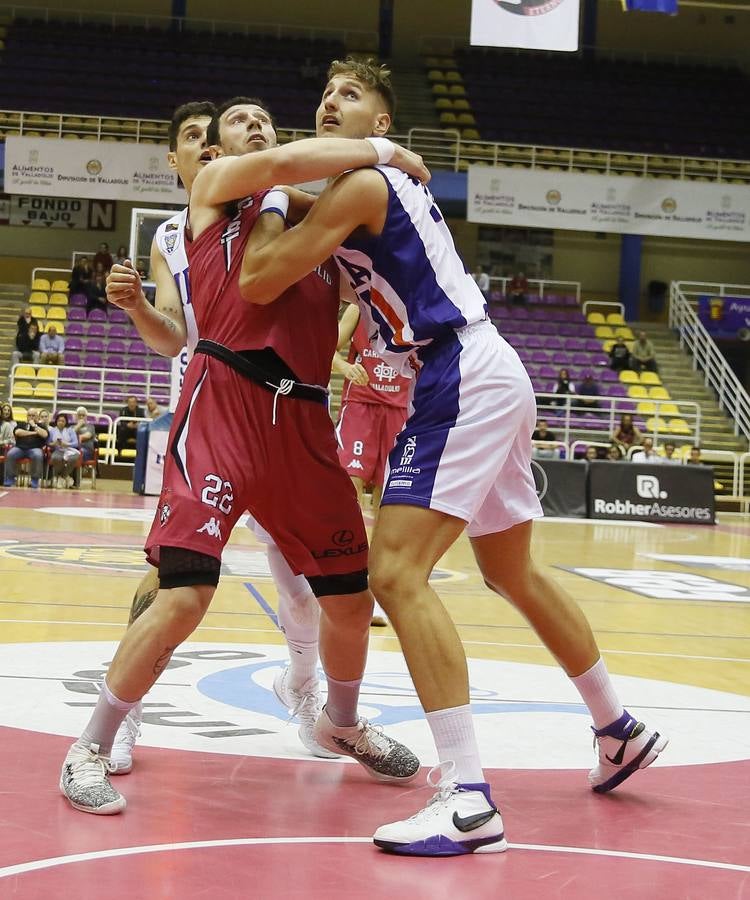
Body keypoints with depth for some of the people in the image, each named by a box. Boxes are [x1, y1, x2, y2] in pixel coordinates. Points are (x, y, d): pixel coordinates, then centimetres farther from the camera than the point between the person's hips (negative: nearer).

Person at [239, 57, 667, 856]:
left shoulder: (360, 185, -10)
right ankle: (620, 731, 37)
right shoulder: (382, 186, 20)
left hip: (462, 382, -11)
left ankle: (468, 801, -25)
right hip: (483, 377, 11)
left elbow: (259, 283, -16)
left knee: (397, 573, -19)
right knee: (514, 574, 23)